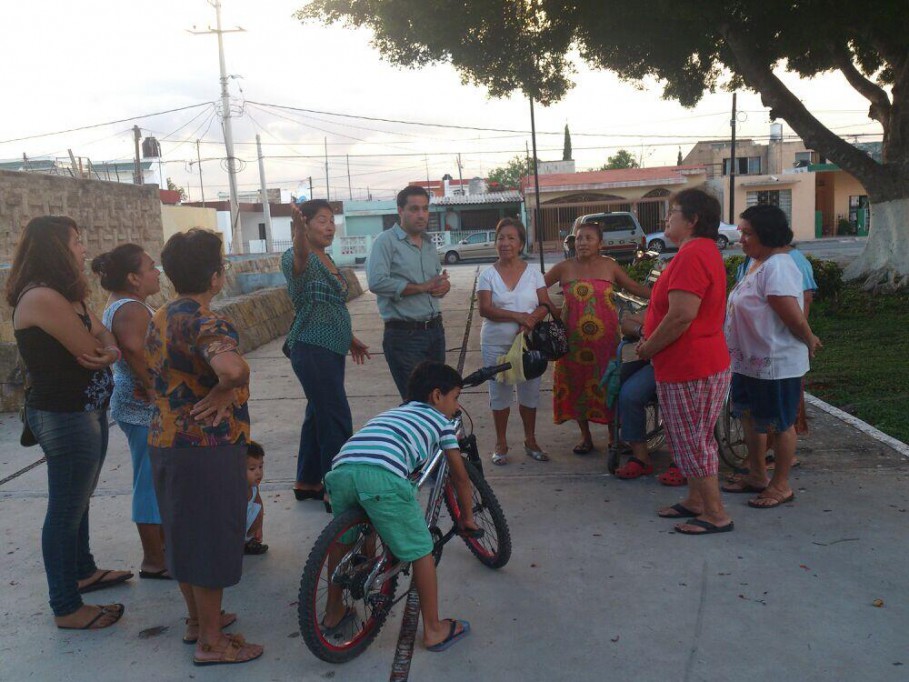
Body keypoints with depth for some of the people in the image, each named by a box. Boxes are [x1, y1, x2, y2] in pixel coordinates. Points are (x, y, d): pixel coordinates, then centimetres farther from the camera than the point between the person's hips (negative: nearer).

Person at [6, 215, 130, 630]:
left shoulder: (65, 295, 11)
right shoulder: (42, 297, -21)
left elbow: (103, 336, 5)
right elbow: (91, 351, -20)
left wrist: (110, 350, -18)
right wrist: (104, 350, 3)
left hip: (86, 412, 10)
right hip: (65, 417, -10)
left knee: (77, 501, 23)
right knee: (66, 509, 1)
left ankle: (83, 571, 41)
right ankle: (66, 608, 14)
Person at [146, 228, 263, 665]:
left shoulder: (160, 319, 8)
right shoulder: (205, 322, -21)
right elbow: (232, 368, -41)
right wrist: (222, 393, -23)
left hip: (165, 442, 9)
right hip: (207, 447, -9)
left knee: (185, 534, 21)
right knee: (213, 538, 4)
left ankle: (197, 618, 39)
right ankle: (211, 642, 18)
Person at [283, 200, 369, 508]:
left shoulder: (327, 260, 14)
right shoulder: (298, 258, -12)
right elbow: (300, 257, -39)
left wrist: (350, 338, 27)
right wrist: (299, 230, -59)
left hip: (331, 349, 9)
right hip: (312, 350, -9)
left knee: (319, 414, 15)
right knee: (337, 419, -7)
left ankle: (307, 482, 27)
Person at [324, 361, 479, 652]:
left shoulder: (395, 412, 40)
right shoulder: (440, 420, 25)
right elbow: (460, 477, 29)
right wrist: (468, 519, 44)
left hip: (340, 470, 6)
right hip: (381, 475, -6)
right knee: (421, 549, 12)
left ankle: (333, 611, 45)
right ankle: (433, 629, 23)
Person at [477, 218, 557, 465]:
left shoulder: (533, 272, 4)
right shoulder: (488, 275, -1)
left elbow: (545, 304, -1)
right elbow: (485, 309, -11)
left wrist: (531, 320, -21)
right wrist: (518, 316, -20)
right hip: (496, 344, -1)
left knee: (530, 392, 9)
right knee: (499, 393, 7)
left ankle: (530, 440, 25)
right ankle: (501, 443, 20)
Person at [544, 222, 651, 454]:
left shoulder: (609, 266, 3)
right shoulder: (565, 268, 1)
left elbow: (635, 287, 10)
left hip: (605, 338, 0)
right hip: (574, 339, 1)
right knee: (577, 385, 7)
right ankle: (585, 436, 24)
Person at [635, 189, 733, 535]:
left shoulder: (692, 255, -22)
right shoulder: (705, 250, 14)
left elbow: (682, 315, -28)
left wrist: (647, 349, -15)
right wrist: (649, 339, 12)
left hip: (689, 368, -11)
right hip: (702, 363, 11)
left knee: (692, 442, 0)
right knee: (696, 439, 19)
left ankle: (716, 515, 11)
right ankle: (696, 501, 32)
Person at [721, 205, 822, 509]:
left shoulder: (776, 267, -23)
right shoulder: (757, 263, 9)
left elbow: (795, 317, -25)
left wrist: (809, 341, -9)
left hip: (776, 363, -10)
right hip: (749, 360, 10)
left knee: (780, 424, 5)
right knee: (750, 416, 19)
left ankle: (781, 486, 20)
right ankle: (757, 476, 34)